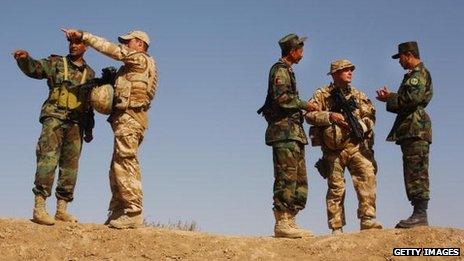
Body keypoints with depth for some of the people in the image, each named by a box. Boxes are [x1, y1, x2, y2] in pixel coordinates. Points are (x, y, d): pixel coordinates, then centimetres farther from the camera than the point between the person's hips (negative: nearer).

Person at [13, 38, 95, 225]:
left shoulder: (90, 73, 18)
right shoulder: (56, 63, 9)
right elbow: (34, 68, -7)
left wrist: (89, 129, 18)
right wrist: (24, 59, -30)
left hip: (77, 123, 4)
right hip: (54, 117, -4)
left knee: (70, 166, 3)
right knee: (48, 159, -17)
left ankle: (62, 209, 8)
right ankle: (39, 207, -20)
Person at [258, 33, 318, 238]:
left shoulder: (287, 71, 24)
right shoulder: (280, 69, -5)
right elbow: (281, 97, -20)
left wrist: (303, 108, 13)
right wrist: (304, 105, -11)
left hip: (294, 133, 10)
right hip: (284, 131, -10)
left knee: (300, 181, 9)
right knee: (286, 177, -13)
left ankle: (289, 222, 10)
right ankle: (282, 223, -13)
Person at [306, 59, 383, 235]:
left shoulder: (359, 95, 16)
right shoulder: (322, 95, 7)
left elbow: (370, 117, 8)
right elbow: (309, 115, -5)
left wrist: (358, 125, -11)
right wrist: (330, 116, -17)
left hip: (357, 146, 3)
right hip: (333, 149, -2)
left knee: (368, 179, -14)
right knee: (336, 188, 2)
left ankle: (368, 220, -11)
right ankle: (336, 228, 7)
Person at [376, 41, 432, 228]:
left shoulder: (419, 73, -6)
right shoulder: (415, 74, 25)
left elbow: (412, 99, -20)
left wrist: (390, 98, -8)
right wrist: (390, 97, 14)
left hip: (416, 129, -11)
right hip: (411, 130, 11)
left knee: (416, 173, -13)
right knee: (414, 174, 9)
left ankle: (420, 215, -14)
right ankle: (418, 215, 10)